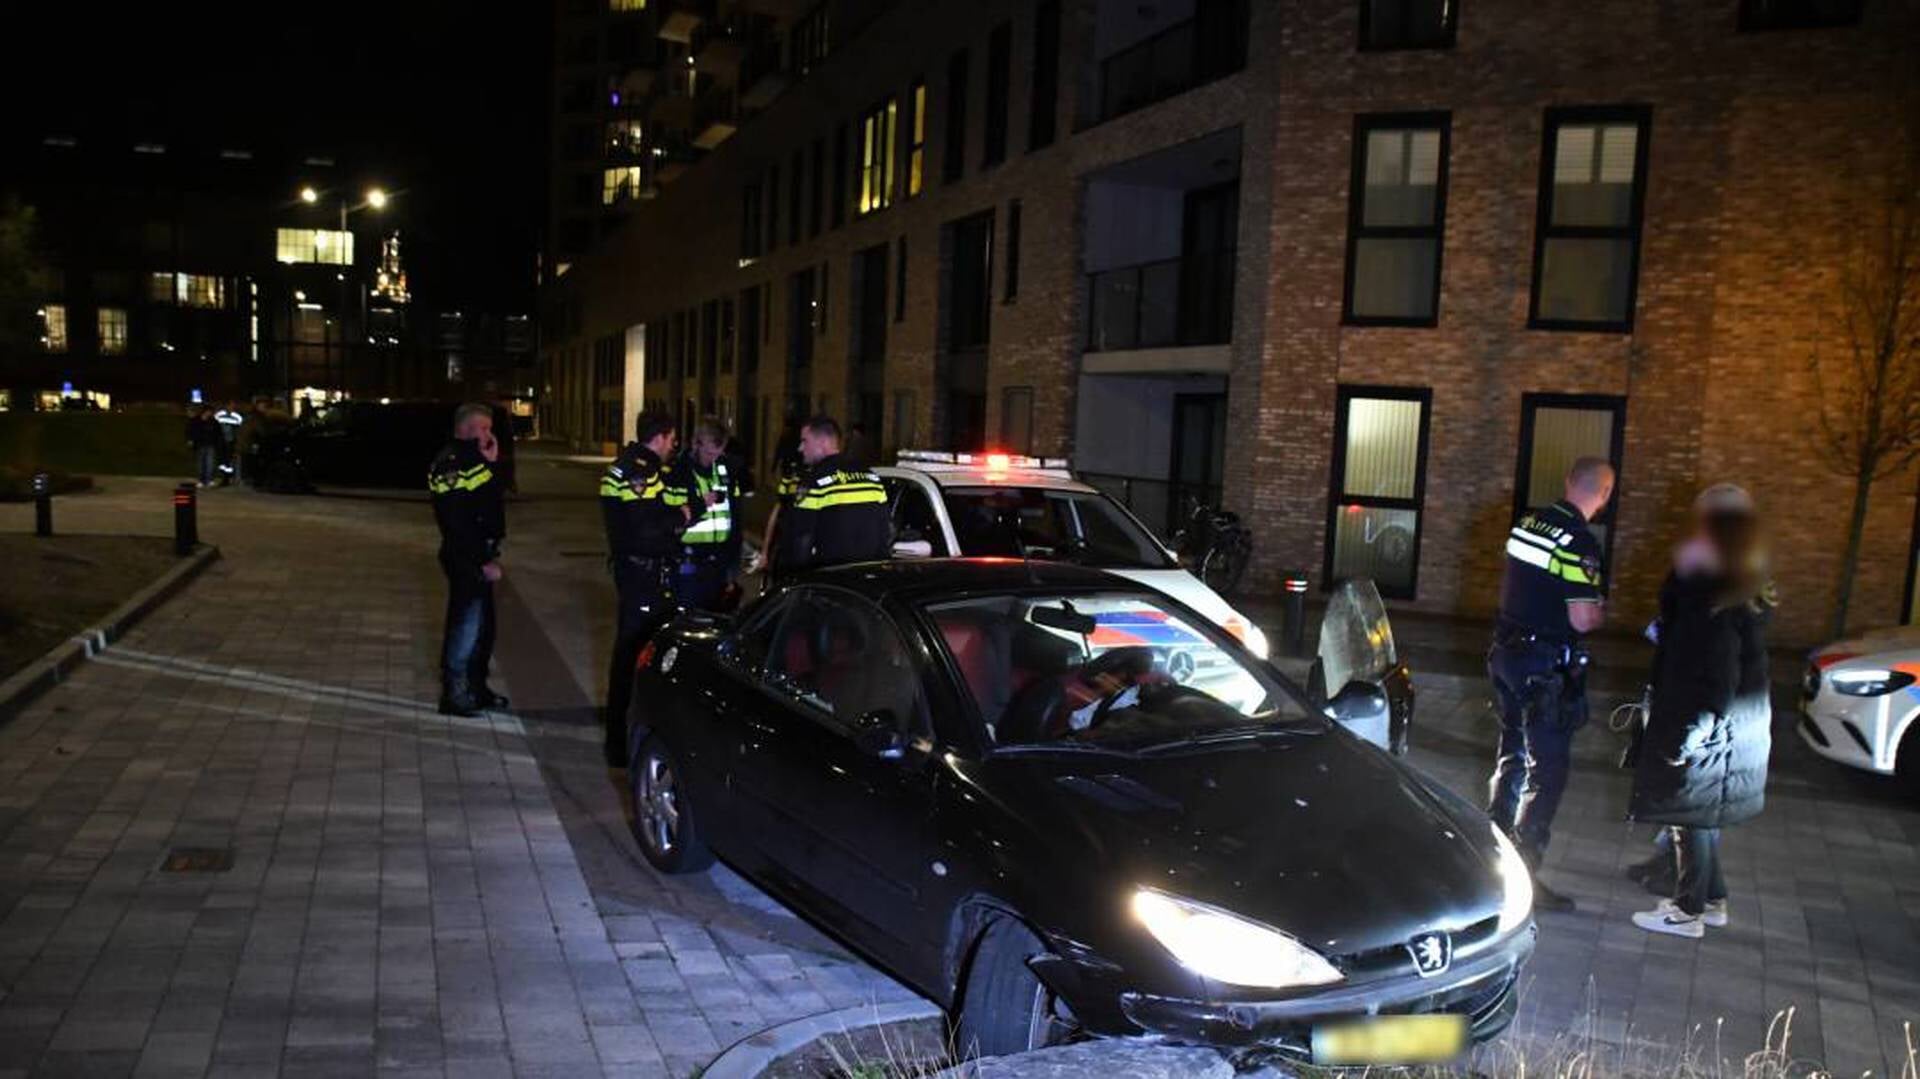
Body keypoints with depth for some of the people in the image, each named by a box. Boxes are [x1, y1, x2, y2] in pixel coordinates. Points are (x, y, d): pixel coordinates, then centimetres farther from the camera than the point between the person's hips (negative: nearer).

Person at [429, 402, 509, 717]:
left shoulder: (471, 458, 15)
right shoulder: (451, 464, -15)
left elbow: (491, 502, 10)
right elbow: (459, 522, -21)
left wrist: (492, 464, -1)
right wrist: (483, 560, -20)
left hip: (477, 558, 10)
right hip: (465, 560, -10)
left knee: (482, 625, 17)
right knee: (466, 625, -5)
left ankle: (476, 688, 28)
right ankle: (454, 694, 4)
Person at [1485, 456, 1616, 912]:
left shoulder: (1528, 521, 5)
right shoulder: (1581, 544, -19)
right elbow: (1582, 619, -20)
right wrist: (1603, 611, 1)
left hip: (1506, 652, 8)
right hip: (1546, 666, -8)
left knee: (1512, 754, 20)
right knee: (1548, 770, -1)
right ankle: (1523, 873, 0)